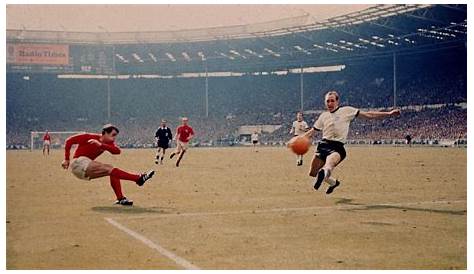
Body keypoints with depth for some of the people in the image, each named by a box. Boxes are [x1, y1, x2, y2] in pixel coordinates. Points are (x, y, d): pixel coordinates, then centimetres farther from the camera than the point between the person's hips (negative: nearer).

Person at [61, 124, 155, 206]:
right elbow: (69, 141, -9)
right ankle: (138, 178, -27)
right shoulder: (90, 137, -11)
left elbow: (117, 151, -16)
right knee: (109, 170, -20)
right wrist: (66, 159, -11)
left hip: (87, 168, 8)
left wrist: (101, 145, -28)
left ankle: (120, 198, -10)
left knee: (112, 171, -3)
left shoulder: (109, 143, 5)